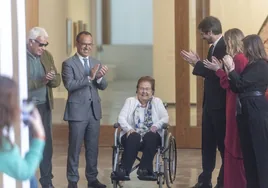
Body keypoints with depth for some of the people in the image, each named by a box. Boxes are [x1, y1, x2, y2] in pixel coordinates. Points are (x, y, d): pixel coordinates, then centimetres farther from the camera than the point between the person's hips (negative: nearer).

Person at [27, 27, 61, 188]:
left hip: (44, 106, 6)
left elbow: (57, 80, 8)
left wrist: (52, 78, -15)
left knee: (47, 144, 10)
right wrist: (42, 81, -26)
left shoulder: (47, 55, 8)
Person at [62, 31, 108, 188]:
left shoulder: (96, 63, 11)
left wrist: (99, 77, -18)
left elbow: (103, 86, 4)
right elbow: (69, 85, -19)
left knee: (93, 147, 11)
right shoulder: (69, 63, -6)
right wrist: (89, 78, -27)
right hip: (77, 111, -5)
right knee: (75, 148, 1)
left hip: (94, 110, 5)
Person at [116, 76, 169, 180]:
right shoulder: (130, 101, 13)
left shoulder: (157, 101, 14)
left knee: (150, 137, -35)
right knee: (134, 138, -35)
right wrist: (129, 129, -19)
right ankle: (124, 170, -40)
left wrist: (156, 125, -19)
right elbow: (121, 117, 1)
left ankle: (145, 169, -33)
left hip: (151, 135, 0)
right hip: (133, 134, 0)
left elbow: (165, 118, 3)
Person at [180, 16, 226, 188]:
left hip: (220, 104, -9)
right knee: (208, 143, 13)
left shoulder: (225, 47, -18)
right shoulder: (214, 47, 12)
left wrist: (197, 64, -18)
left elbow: (218, 73, -25)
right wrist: (198, 63, 1)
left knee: (223, 143, 1)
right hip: (210, 102, 9)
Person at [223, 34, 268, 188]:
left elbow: (240, 84, -16)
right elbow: (237, 88, 12)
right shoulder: (252, 65, 17)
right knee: (248, 152, 10)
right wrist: (230, 70, 3)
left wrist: (231, 68, -7)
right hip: (246, 112, 10)